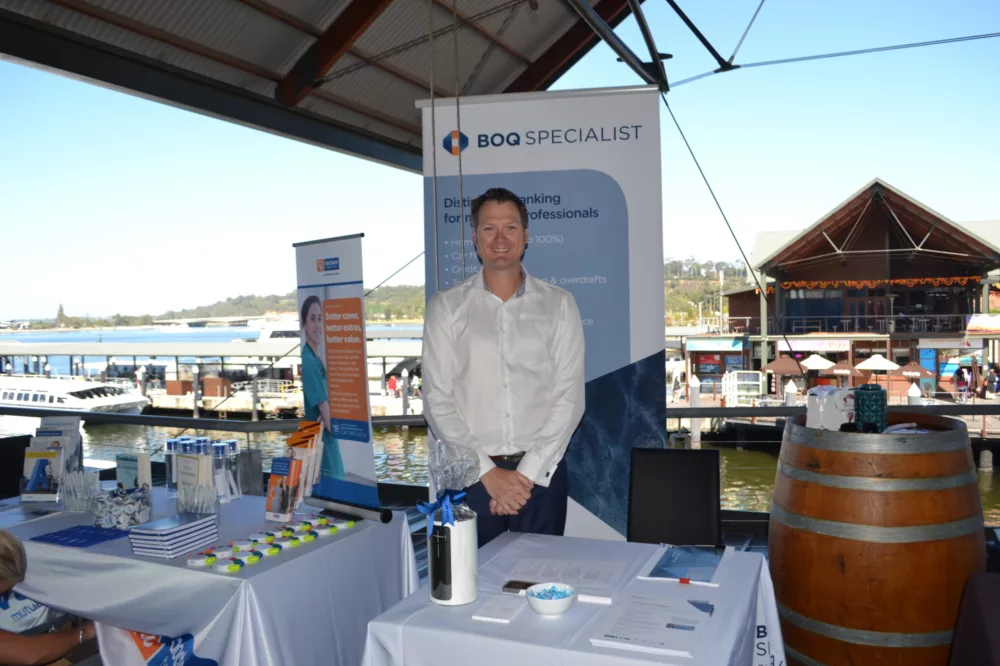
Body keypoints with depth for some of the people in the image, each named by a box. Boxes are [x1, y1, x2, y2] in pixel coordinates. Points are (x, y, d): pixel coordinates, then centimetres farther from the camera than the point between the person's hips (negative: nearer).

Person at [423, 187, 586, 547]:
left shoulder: (559, 304, 3)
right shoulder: (446, 306, 1)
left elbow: (569, 396, -2)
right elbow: (437, 399, -4)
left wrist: (528, 472, -10)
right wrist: (488, 473, -11)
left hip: (541, 471, 1)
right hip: (470, 474, 0)